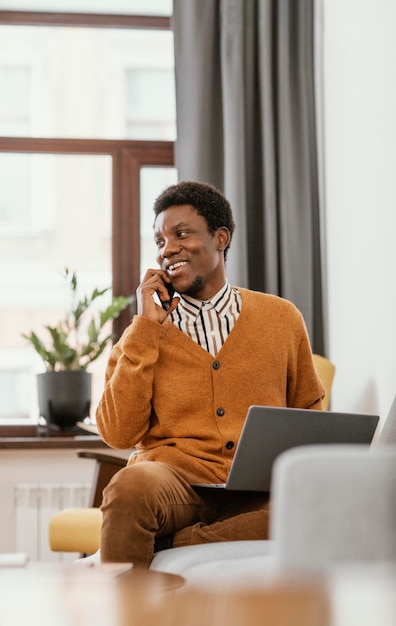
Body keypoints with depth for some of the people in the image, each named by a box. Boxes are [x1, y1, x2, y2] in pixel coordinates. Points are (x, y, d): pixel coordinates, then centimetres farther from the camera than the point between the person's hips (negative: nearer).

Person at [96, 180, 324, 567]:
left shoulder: (281, 319, 14)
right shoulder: (145, 332, 12)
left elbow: (308, 415, 24)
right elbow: (118, 434, -1)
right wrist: (146, 328, -1)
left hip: (256, 491, 2)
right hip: (173, 480, -1)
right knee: (130, 486, -38)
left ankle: (166, 544, -22)